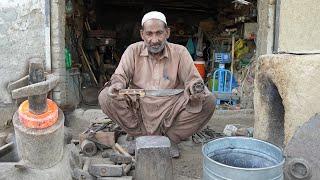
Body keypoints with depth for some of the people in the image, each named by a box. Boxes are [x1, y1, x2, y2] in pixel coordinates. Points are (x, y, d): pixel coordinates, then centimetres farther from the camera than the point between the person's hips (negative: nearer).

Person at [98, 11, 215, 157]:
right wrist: (117, 85, -24)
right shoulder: (133, 50, 1)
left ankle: (169, 139, -3)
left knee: (208, 101, -21)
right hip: (139, 108, 1)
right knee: (105, 97, -21)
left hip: (171, 109, 0)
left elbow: (192, 79, -2)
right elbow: (120, 75, 1)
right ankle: (142, 136, -4)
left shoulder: (179, 52, 0)